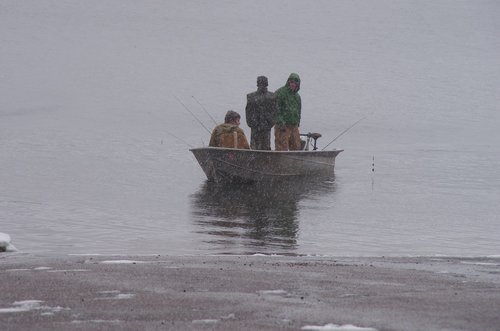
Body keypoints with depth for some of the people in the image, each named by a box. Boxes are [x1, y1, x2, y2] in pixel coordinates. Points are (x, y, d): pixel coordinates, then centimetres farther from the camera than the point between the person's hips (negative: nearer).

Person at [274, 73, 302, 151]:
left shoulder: (297, 96, 18)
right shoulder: (280, 93, -7)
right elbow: (276, 109, -13)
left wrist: (298, 123, 20)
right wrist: (280, 123, -19)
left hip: (294, 126, 8)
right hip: (283, 127, -8)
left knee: (296, 146, 6)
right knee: (282, 147, -9)